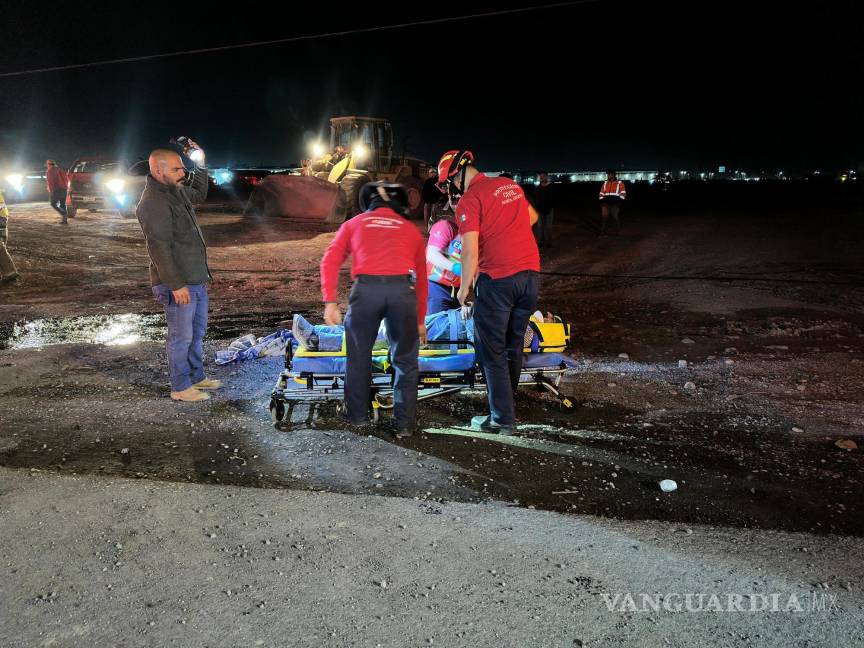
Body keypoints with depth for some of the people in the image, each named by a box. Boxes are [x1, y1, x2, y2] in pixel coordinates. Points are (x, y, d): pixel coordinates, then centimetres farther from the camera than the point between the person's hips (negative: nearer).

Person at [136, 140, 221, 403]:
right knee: (181, 336, 1)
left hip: (197, 279, 10)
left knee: (197, 332, 20)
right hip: (179, 284, -10)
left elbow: (199, 194, 33)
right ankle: (180, 387, 14)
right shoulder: (153, 202, -19)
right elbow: (159, 248, -23)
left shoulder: (177, 190, 10)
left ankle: (196, 376, 34)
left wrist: (200, 165, 19)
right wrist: (176, 285, -24)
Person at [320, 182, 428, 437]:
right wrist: (420, 320, 34)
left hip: (366, 288, 0)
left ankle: (356, 414, 32)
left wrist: (330, 303, 6)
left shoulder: (354, 224, 25)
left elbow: (330, 261, 11)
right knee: (405, 361, 15)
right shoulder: (411, 230, 26)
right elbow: (421, 278, 27)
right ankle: (404, 423, 19)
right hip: (402, 290, 0)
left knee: (359, 356, 19)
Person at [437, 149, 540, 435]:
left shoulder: (469, 201, -10)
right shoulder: (510, 185, 12)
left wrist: (464, 288, -3)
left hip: (498, 279, -7)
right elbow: (532, 217, 29)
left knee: (492, 350, 2)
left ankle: (503, 419, 4)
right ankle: (506, 399, 32)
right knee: (514, 344, 19)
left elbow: (470, 253, -16)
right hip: (530, 273, 7)